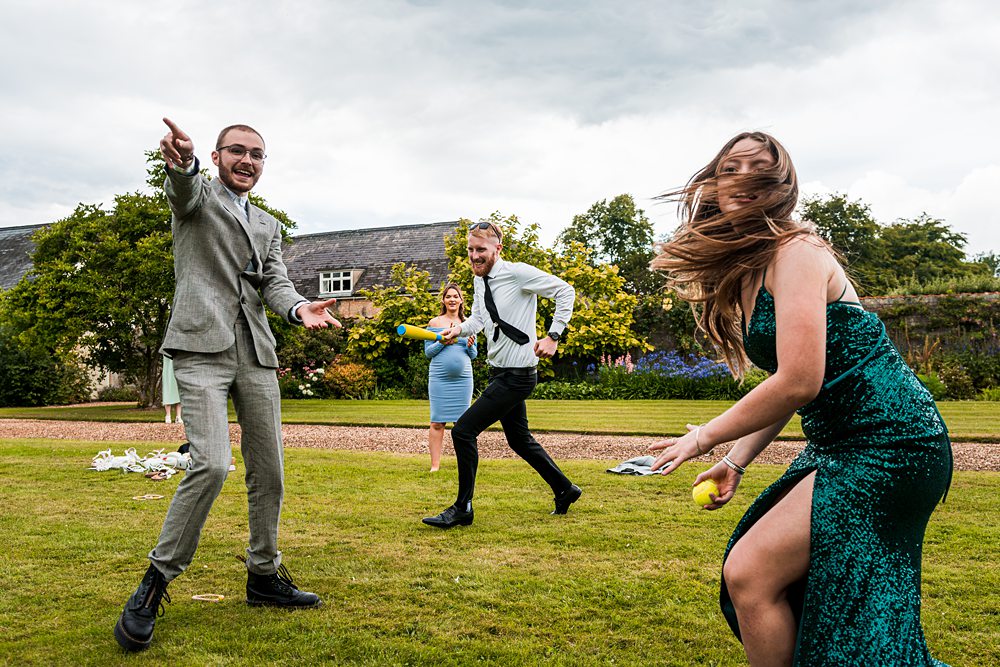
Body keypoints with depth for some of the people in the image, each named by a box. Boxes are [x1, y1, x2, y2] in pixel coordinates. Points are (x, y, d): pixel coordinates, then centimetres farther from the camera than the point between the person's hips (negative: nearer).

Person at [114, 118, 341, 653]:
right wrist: (181, 162, -44)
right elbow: (184, 187, -18)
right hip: (203, 348, -6)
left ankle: (264, 577, 21)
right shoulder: (196, 194, 7)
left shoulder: (268, 225, 22)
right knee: (211, 464, -20)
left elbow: (274, 281, 8)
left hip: (256, 354, 6)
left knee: (269, 472, 6)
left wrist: (299, 307, -16)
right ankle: (156, 581, -5)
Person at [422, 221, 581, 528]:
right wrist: (460, 329, -2)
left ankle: (462, 509, 2)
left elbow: (565, 291, -13)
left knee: (463, 430, -11)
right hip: (500, 372, 10)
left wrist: (553, 336, -18)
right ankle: (565, 490, 37)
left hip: (516, 375, -9)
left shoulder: (518, 273, -17)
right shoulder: (479, 278, 8)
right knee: (519, 440, 20)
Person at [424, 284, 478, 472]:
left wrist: (470, 346, -8)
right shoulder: (435, 322, 5)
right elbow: (428, 352, 4)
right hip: (439, 378, -2)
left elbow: (474, 355, 14)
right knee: (437, 422, -4)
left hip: (463, 378, 2)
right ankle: (435, 464, -1)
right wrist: (443, 342, -12)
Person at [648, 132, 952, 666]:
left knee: (750, 574, -11)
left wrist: (704, 437, -12)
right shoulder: (742, 272, 13)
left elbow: (798, 382, -23)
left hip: (888, 445, -9)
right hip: (838, 446, 9)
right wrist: (735, 463, 8)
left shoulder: (795, 252, -15)